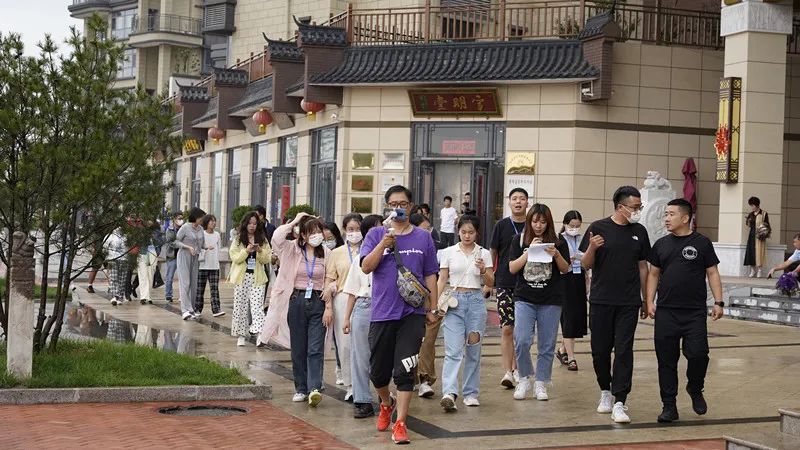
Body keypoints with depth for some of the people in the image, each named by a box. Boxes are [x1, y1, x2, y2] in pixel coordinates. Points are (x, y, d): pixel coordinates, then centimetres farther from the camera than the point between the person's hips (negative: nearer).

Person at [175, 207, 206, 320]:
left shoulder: (200, 229, 8)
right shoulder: (185, 228, -10)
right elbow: (176, 242, -8)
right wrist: (188, 247, -19)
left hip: (195, 258, 6)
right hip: (184, 256, -6)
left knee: (193, 284, 6)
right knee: (185, 283, -13)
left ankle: (191, 310, 12)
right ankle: (185, 310, -21)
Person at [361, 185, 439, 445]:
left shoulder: (423, 238, 7)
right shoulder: (376, 235, 5)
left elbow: (430, 276, 11)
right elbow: (366, 267, -7)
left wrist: (432, 308, 8)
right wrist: (384, 244, -18)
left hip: (413, 313, -1)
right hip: (382, 313, 1)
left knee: (405, 371, -6)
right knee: (378, 370, 10)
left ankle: (400, 423, -1)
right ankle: (386, 404, 39)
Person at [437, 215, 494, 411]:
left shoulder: (484, 254, 7)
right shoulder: (449, 252, 5)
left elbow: (490, 283, 7)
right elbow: (442, 280, 7)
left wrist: (483, 270, -13)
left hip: (475, 301, 1)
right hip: (454, 300, -1)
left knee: (473, 350, 5)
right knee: (453, 350, -13)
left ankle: (470, 393, 14)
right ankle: (449, 393, -23)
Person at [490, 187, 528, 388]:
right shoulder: (501, 225, 3)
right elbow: (493, 254, 7)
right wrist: (490, 281, 4)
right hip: (504, 284, -1)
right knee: (506, 329, -5)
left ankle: (516, 369, 18)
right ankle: (507, 371, -4)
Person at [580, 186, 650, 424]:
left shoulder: (639, 232, 7)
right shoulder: (598, 228, -2)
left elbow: (643, 266, 14)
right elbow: (585, 264, 0)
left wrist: (645, 299, 14)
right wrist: (592, 248, -21)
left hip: (629, 303, 1)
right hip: (601, 301, -1)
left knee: (624, 351, -5)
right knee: (600, 349, 7)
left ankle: (619, 404, -5)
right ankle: (605, 391, 29)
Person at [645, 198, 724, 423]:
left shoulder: (702, 243, 3)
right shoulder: (661, 244, 10)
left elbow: (712, 273, 4)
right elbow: (654, 274, 14)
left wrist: (718, 302, -4)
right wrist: (650, 301, 5)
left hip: (695, 312, -3)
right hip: (666, 312, 3)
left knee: (698, 354, -12)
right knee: (666, 360, 2)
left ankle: (695, 389, 18)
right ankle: (669, 406, 11)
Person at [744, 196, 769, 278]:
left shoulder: (764, 214, -3)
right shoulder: (751, 214, 12)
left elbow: (767, 225, -1)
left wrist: (765, 232, -17)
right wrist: (747, 221, -4)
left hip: (759, 236, -5)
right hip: (752, 235, 5)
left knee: (758, 252, -7)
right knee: (751, 252, 0)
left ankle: (759, 271, -4)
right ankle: (752, 271, 6)